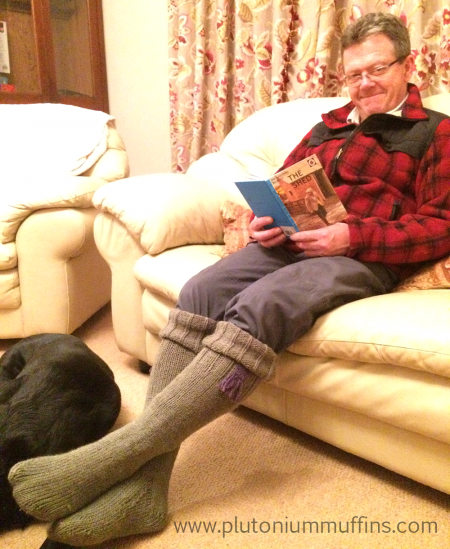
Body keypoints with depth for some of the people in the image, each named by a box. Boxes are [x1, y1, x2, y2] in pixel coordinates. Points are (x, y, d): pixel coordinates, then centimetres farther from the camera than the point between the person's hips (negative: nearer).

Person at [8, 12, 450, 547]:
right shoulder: (328, 126, 26)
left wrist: (352, 235, -16)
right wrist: (262, 220, -1)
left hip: (364, 257, -4)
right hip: (292, 241, 5)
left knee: (259, 306, -35)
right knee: (202, 290, -26)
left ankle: (117, 453, -34)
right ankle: (144, 485, -31)